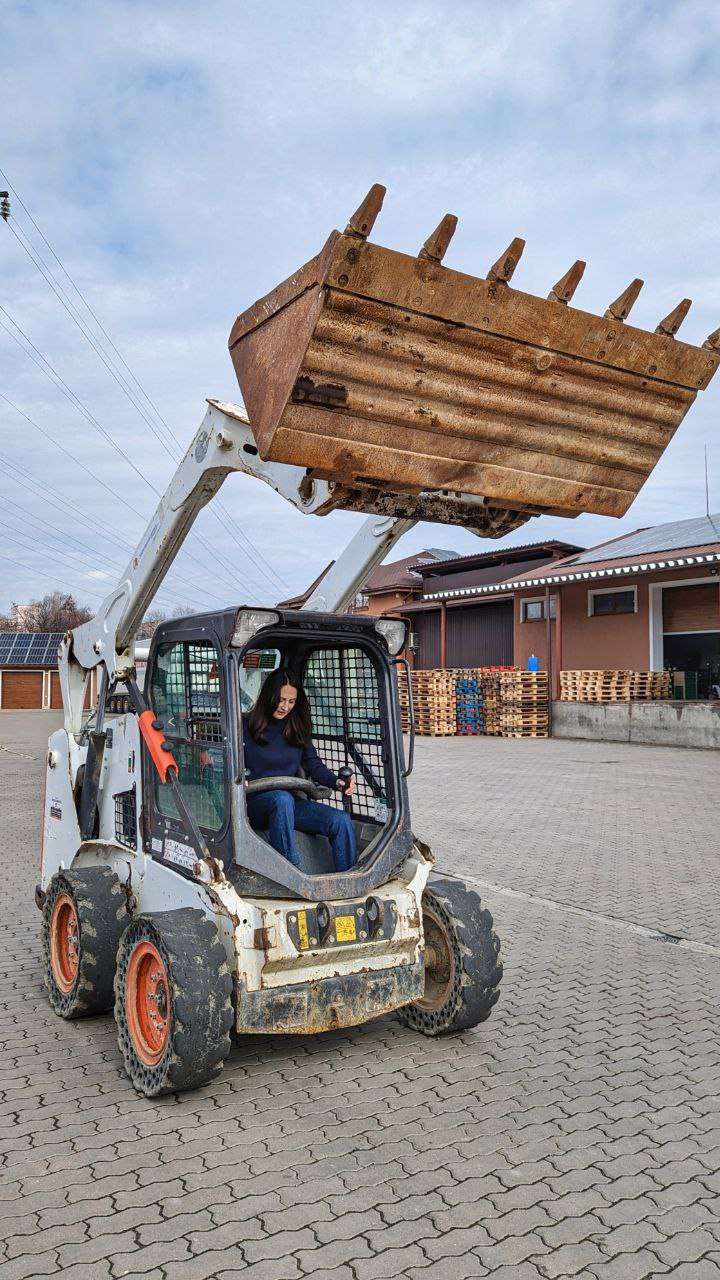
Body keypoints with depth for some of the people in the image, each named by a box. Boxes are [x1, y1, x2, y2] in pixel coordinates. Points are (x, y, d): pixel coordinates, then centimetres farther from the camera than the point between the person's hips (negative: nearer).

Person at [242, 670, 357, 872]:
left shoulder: (298, 728, 13)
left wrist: (336, 782, -8)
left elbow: (313, 764, 11)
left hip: (290, 799, 5)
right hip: (256, 801, -5)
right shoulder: (247, 726, -2)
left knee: (341, 821, -17)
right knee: (282, 799, -39)